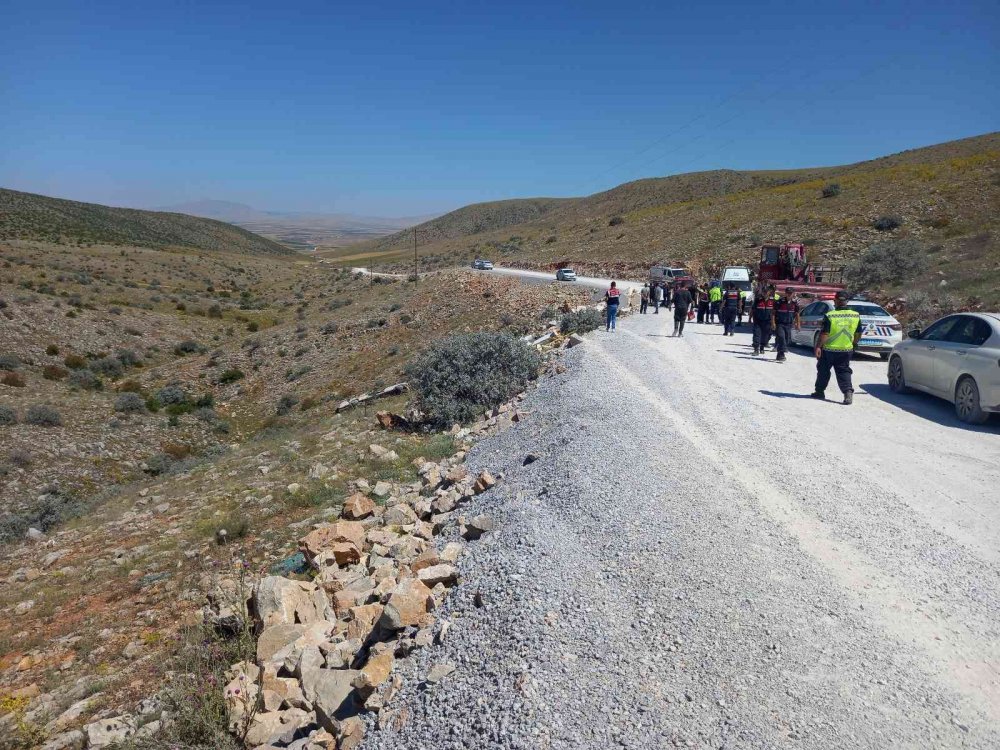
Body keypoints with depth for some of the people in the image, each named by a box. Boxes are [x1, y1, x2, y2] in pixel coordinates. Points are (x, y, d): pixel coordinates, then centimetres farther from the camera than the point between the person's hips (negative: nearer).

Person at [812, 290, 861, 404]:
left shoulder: (829, 316, -16)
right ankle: (848, 391, -11)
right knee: (844, 371, 8)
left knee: (823, 370, 13)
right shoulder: (856, 316, -1)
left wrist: (818, 346, -12)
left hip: (829, 349, -3)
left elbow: (824, 334, -18)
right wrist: (853, 344, 22)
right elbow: (858, 334, 7)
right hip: (847, 350, 3)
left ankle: (819, 391, 23)